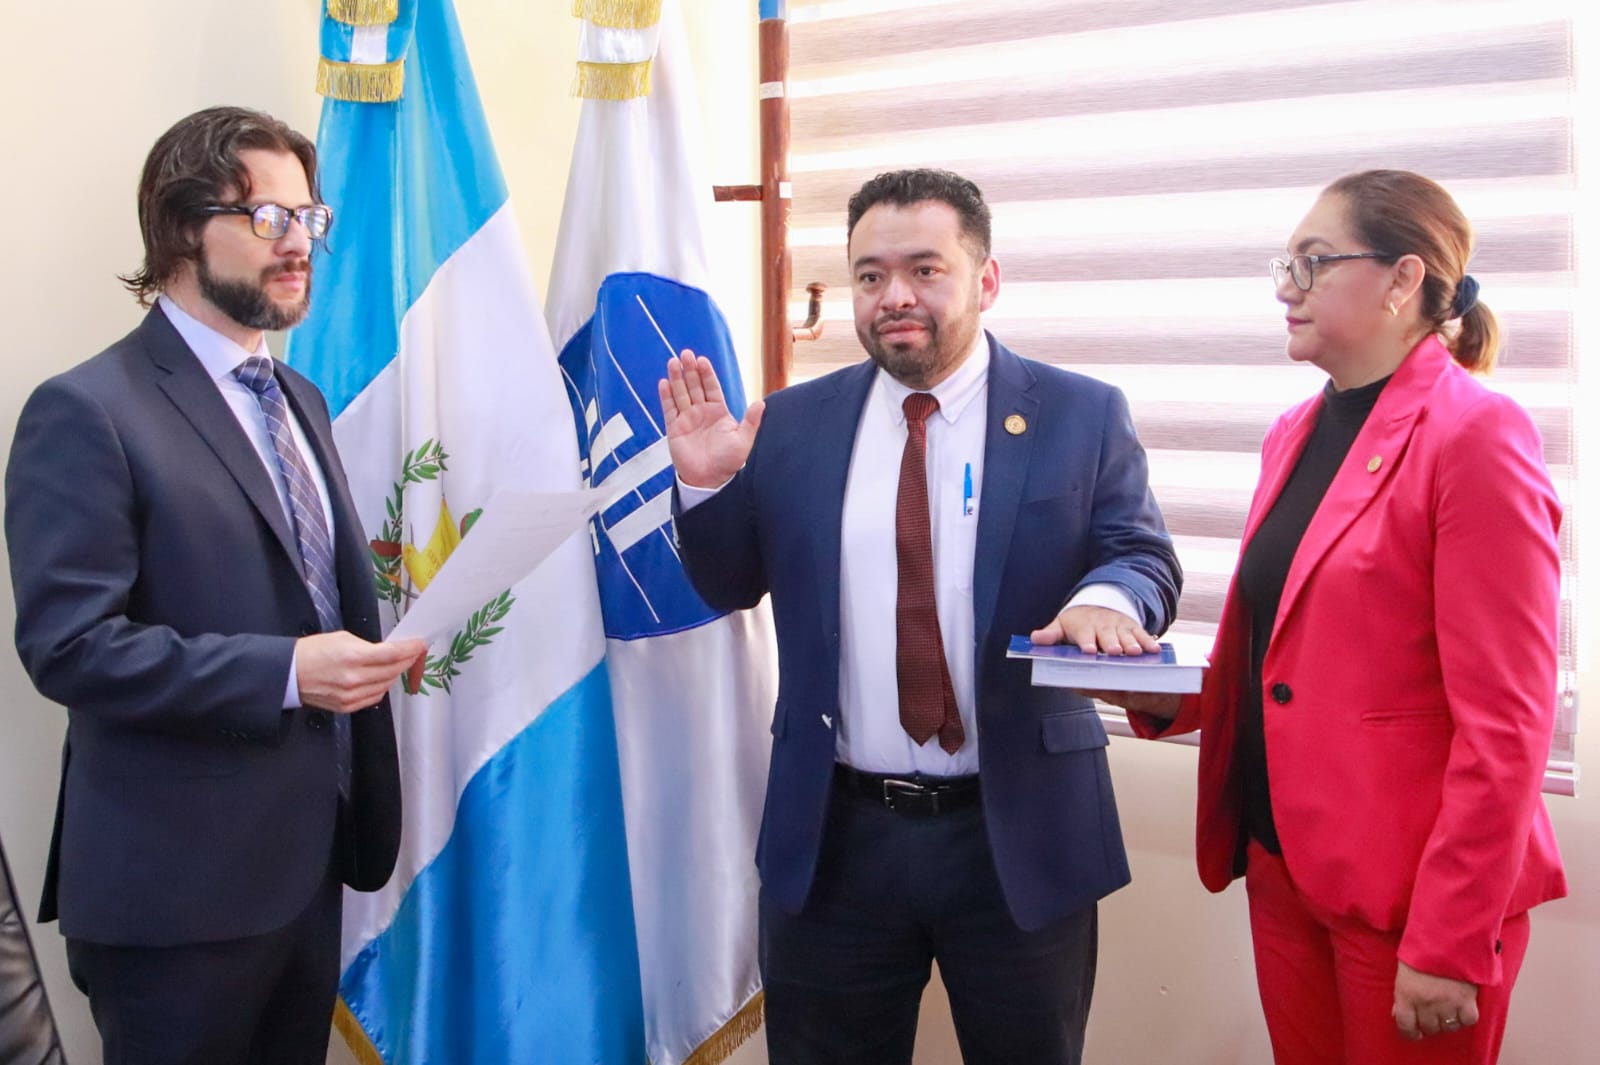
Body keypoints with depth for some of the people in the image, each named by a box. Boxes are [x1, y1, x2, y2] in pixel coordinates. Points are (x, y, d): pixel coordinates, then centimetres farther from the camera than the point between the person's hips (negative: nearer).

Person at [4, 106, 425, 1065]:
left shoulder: (299, 400, 14)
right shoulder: (88, 411, -13)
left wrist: (374, 644, 1)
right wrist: (283, 672, -24)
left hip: (308, 860, 8)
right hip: (179, 886, -8)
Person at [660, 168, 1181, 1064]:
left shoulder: (1082, 416, -2)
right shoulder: (793, 423, 4)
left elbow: (1147, 560, -2)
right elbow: (730, 586, 9)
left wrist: (1105, 596, -26)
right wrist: (708, 485, -10)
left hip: (1020, 837, -1)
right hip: (833, 833, 2)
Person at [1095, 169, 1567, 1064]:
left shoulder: (1474, 436, -14)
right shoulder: (1295, 436, 9)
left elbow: (1505, 723, -16)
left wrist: (1450, 946, -17)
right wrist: (1165, 692, -2)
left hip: (1407, 884, -7)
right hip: (1283, 857, 7)